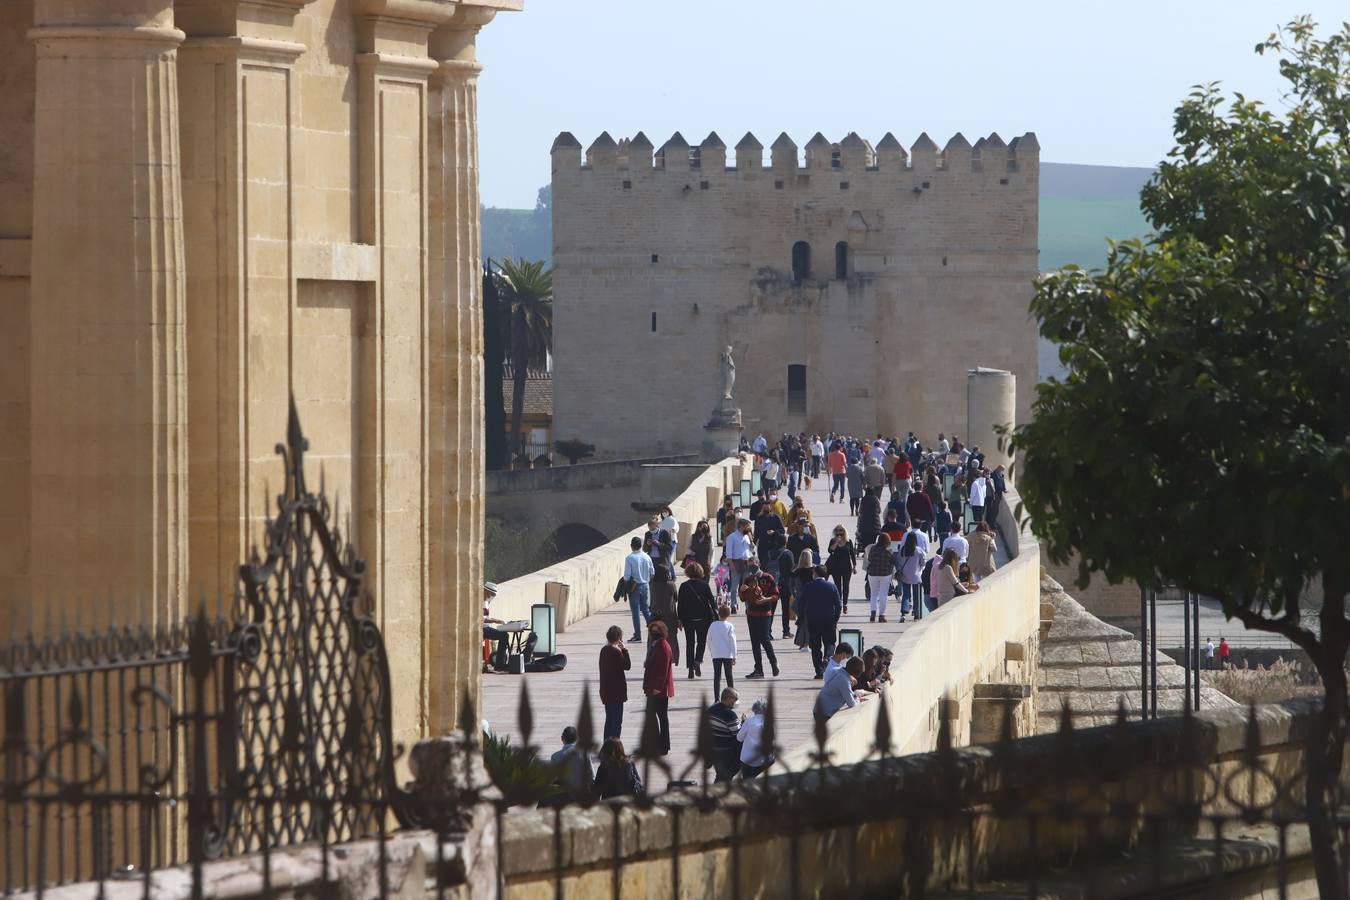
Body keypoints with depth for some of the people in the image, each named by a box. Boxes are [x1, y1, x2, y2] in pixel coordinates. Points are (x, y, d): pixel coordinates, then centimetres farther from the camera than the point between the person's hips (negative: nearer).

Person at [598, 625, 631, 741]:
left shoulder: (604, 650, 8)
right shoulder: (616, 652, -18)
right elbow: (627, 666, -12)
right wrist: (624, 650, -9)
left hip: (606, 691, 9)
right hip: (616, 691, -9)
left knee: (609, 719, 17)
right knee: (617, 720, -3)